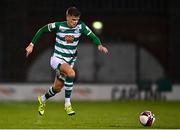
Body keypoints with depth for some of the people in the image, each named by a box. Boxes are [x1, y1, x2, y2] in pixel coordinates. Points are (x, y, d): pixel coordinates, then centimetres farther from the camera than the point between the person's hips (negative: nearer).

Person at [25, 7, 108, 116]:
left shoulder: (81, 26, -9)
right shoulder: (58, 26, -15)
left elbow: (92, 36, -16)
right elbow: (42, 30, -2)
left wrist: (100, 45, -36)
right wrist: (32, 45, -1)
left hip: (70, 61, 5)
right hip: (57, 59, -5)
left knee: (57, 88, 15)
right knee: (71, 73, -33)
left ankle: (42, 100, 47)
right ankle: (67, 103, -22)